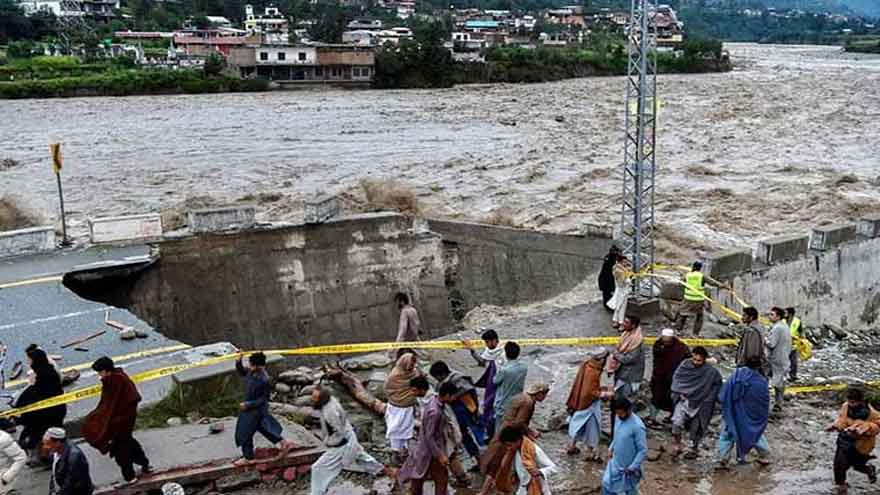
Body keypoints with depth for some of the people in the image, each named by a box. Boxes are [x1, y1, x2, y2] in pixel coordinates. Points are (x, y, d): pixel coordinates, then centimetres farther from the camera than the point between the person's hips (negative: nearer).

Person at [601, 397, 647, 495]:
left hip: (628, 467, -7)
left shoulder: (637, 426, -29)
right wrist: (611, 448, 4)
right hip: (615, 462, 7)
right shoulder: (618, 417, -7)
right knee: (606, 483, 16)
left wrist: (632, 467, -21)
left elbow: (643, 450, -23)